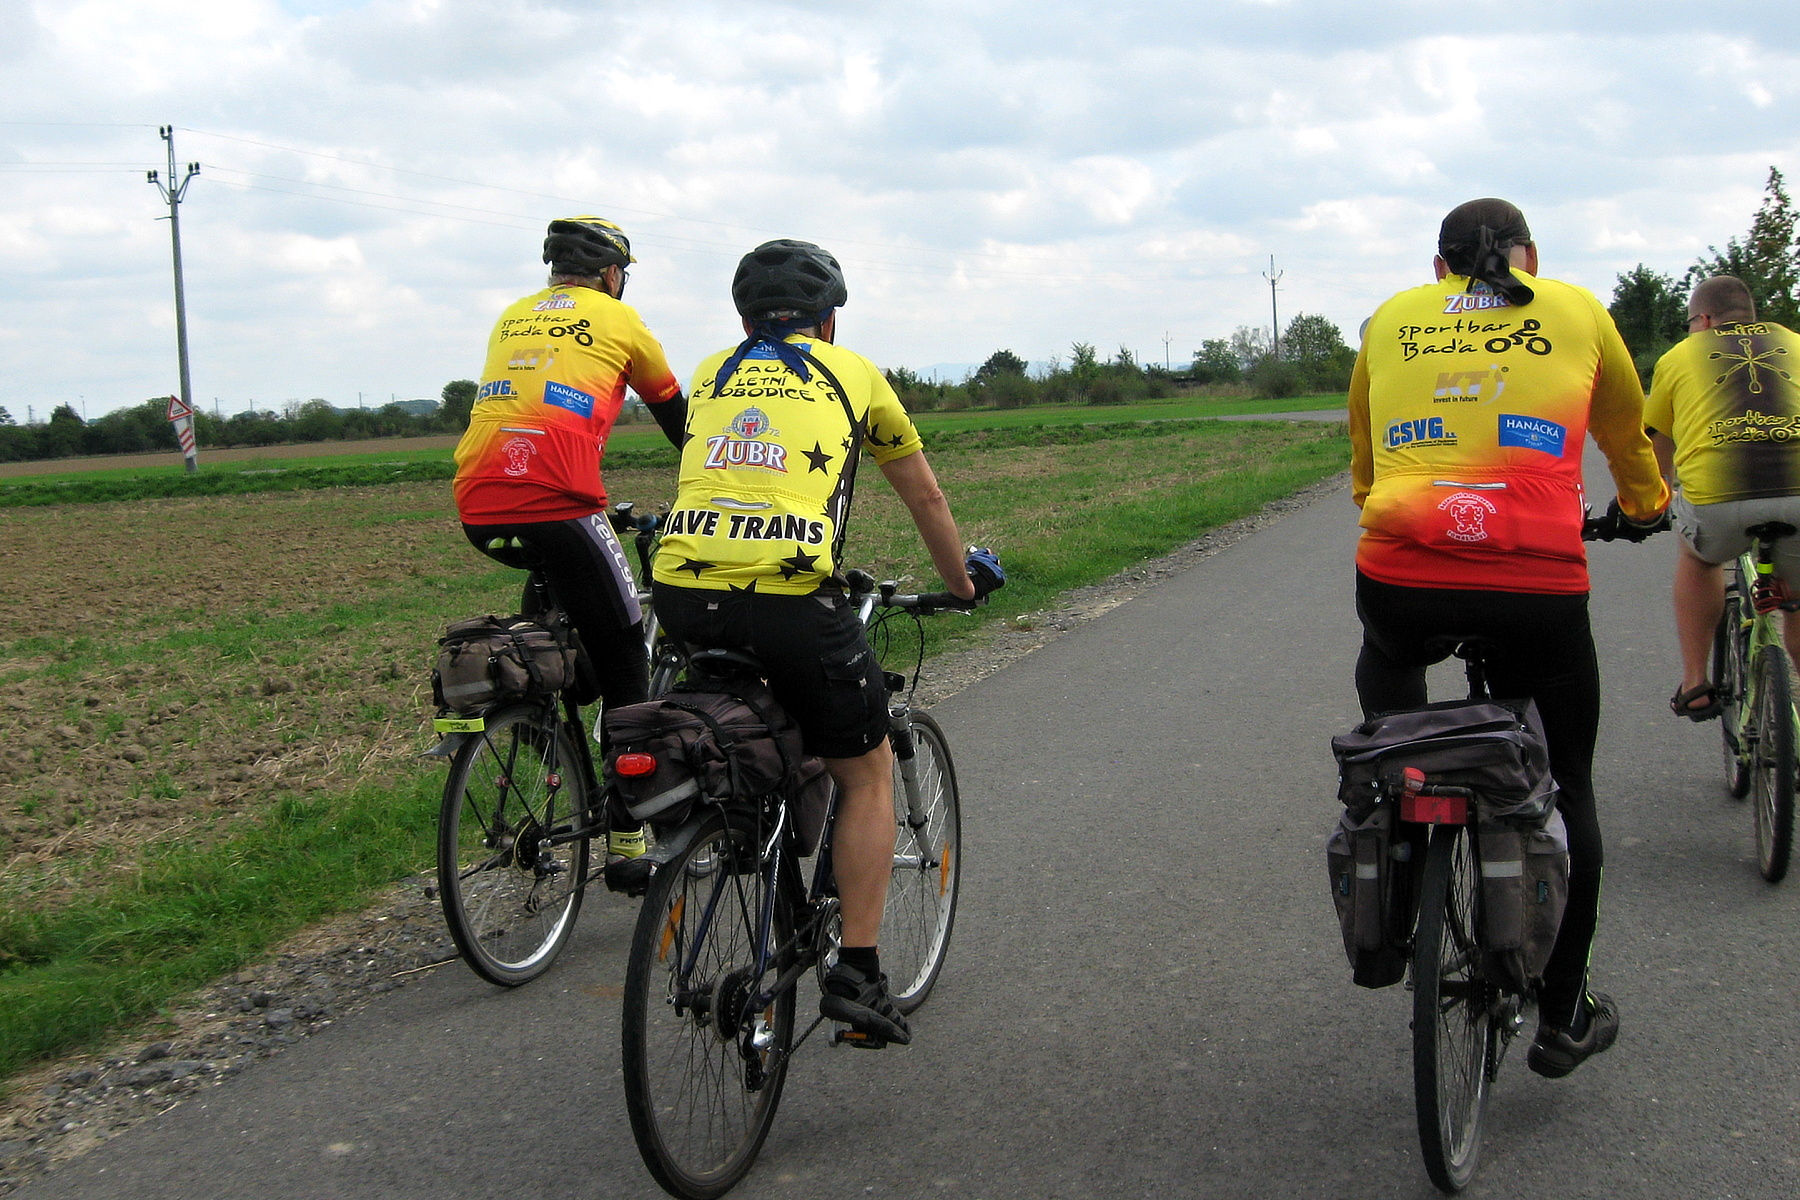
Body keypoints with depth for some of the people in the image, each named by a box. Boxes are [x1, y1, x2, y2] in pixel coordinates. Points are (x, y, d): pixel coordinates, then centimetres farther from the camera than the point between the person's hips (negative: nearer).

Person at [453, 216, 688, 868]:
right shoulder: (618, 320, 11)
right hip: (556, 507, -5)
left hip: (479, 514, 5)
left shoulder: (513, 317, 26)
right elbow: (677, 416, 22)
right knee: (623, 658, 8)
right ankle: (626, 835, 7)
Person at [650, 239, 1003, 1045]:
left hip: (682, 593, 4)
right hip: (791, 600, -4)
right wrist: (962, 579, 47)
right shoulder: (851, 373, 19)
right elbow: (924, 497, 30)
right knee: (868, 774, 14)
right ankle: (857, 975, 8)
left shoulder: (711, 375, 26)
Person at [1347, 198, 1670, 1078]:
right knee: (1566, 789, 17)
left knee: (1388, 660, 38)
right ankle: (1562, 1016, 25)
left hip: (1398, 577, 1)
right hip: (1538, 585, -1)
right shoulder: (1576, 311, 15)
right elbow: (1627, 435, 32)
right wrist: (1641, 509, 52)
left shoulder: (1391, 320, 18)